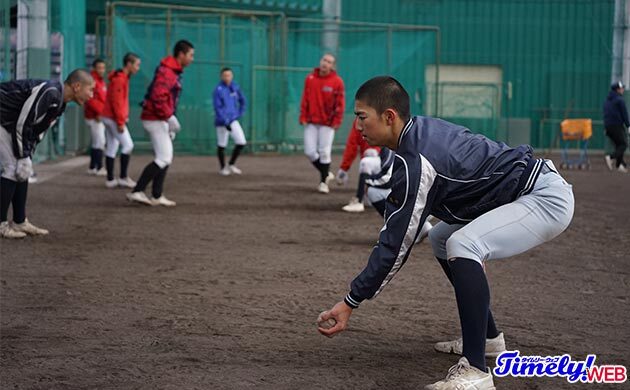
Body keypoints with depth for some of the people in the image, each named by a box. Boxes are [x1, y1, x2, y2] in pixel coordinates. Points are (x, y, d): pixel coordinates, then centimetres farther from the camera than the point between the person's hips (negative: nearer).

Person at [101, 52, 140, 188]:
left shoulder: (122, 78, 15)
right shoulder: (119, 79, -17)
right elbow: (116, 102, -21)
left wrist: (123, 118, 13)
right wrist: (120, 122, -21)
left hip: (109, 117, 10)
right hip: (114, 118, -10)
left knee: (112, 148, 9)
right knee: (128, 145, -7)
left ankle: (110, 180, 10)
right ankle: (123, 177, -4)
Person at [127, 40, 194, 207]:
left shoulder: (173, 72, 16)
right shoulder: (166, 72, -17)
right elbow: (158, 97, -26)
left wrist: (170, 123, 19)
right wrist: (170, 117, -23)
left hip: (161, 120, 11)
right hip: (155, 119, -11)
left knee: (166, 157, 14)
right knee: (164, 159, -12)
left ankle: (157, 196, 18)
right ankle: (137, 192, -12)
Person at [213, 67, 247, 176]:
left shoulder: (235, 87, 5)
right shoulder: (218, 90, -12)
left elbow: (243, 101, 20)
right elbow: (217, 108, -16)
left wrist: (239, 113, 11)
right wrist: (226, 122, -21)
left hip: (233, 121, 5)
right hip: (222, 122, -5)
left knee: (241, 142, -3)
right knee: (222, 145, 2)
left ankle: (231, 165, 15)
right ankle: (223, 168, 21)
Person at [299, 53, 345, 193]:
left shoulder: (337, 81, -3)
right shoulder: (310, 79, 5)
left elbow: (340, 103, -3)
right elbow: (305, 99, 8)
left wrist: (337, 121, -9)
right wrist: (303, 117, 1)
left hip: (327, 123, -3)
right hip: (311, 123, 3)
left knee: (324, 153, -2)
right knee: (310, 152, 0)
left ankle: (323, 182, 10)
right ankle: (326, 174, 21)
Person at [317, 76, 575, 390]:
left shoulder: (415, 162, -24)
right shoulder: (422, 131, 3)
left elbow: (397, 245, -21)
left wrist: (350, 303, -15)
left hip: (548, 198, -11)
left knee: (462, 246, -32)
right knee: (441, 239, 22)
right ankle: (488, 337, 28)